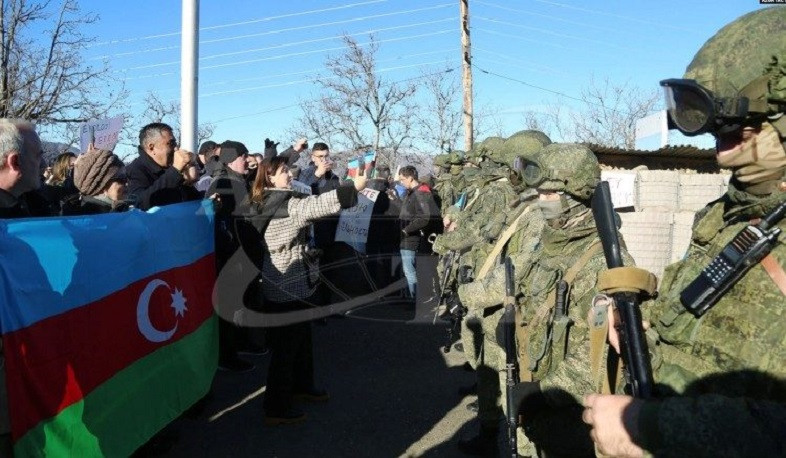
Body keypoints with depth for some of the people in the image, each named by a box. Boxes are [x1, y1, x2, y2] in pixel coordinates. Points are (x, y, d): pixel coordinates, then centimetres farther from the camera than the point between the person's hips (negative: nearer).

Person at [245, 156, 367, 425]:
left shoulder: (266, 203, 10)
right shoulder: (283, 204, -20)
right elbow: (317, 205, -30)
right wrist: (354, 188, -28)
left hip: (293, 283, 10)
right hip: (287, 287, -10)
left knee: (302, 337, 22)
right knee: (287, 345, -2)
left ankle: (302, 385, 38)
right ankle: (276, 408, 6)